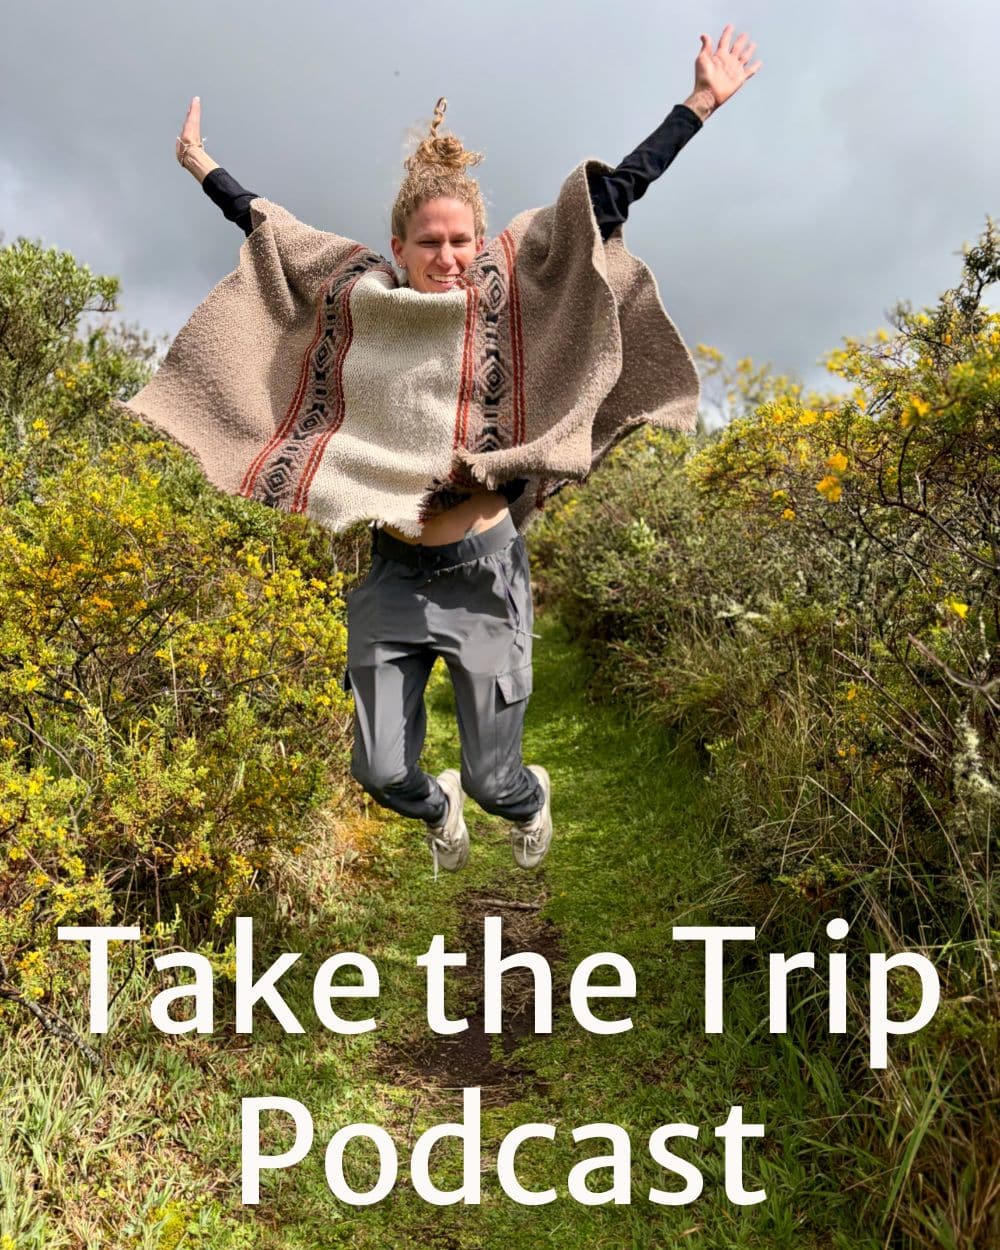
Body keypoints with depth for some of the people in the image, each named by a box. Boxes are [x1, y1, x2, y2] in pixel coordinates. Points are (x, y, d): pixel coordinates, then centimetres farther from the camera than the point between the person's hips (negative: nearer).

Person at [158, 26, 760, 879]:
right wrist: (203, 167, 27)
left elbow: (606, 201, 0)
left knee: (492, 779, 3)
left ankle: (529, 797, 43)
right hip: (393, 577, 2)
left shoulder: (511, 309, -4)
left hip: (481, 573, -2)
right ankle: (438, 808, 43)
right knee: (382, 774, 4)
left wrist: (701, 102, 5)